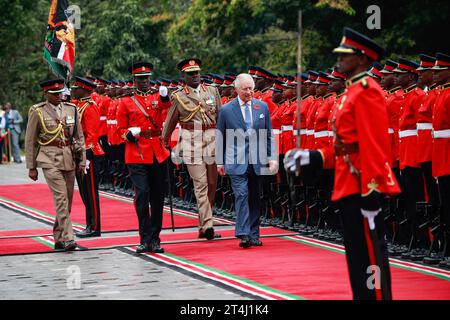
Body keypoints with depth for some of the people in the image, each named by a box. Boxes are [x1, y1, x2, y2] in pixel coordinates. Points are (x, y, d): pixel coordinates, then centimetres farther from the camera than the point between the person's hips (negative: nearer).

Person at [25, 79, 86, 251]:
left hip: (69, 159, 4)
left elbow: (79, 137, 13)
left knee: (67, 200, 7)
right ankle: (67, 238, -18)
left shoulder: (71, 109, 9)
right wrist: (31, 167, 1)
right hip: (49, 160, -4)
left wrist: (82, 160, 6)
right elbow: (30, 141, 2)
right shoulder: (37, 111, -1)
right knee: (61, 197, -16)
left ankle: (58, 238, 20)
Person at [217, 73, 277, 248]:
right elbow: (220, 138, 6)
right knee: (241, 195, -13)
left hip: (257, 161, 3)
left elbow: (269, 135, 10)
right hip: (236, 162, -3)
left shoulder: (262, 107, 7)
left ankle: (253, 235, 16)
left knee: (254, 198, 9)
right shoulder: (225, 110, 0)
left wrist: (272, 157, 3)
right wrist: (220, 162, 6)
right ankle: (243, 234, -15)